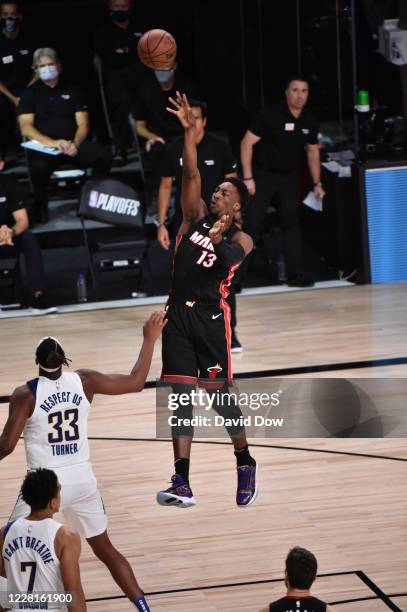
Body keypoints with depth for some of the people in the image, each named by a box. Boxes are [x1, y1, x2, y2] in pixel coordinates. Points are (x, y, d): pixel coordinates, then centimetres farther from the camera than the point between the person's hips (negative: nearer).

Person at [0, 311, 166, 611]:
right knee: (105, 549, 19)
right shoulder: (84, 381, -4)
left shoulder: (25, 394, -14)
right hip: (82, 479, 4)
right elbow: (135, 383, 3)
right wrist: (150, 340, 12)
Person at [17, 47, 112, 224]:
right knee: (39, 166, -38)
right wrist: (52, 142, -21)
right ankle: (40, 209, -13)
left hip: (72, 144, 3)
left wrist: (76, 144, -14)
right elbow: (26, 129, -5)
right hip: (44, 146, -3)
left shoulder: (71, 90, 15)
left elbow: (83, 124, 9)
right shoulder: (30, 93, 7)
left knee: (103, 155, -24)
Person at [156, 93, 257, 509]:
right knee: (181, 396, -1)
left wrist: (219, 239, -36)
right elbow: (191, 174, -1)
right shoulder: (196, 217, 10)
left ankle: (245, 463, 24)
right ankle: (181, 482, -4)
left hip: (211, 316, -4)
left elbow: (229, 261, -20)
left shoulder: (241, 238, 1)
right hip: (179, 314, 4)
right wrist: (189, 131, -10)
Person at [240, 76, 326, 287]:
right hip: (263, 174, -5)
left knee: (292, 222, 4)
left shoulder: (309, 121, 0)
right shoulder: (270, 115, -18)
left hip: (290, 176, 5)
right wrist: (247, 178, -19)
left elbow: (312, 151, 13)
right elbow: (247, 143, -16)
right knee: (252, 224, -7)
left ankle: (295, 274, 8)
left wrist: (317, 184, 11)